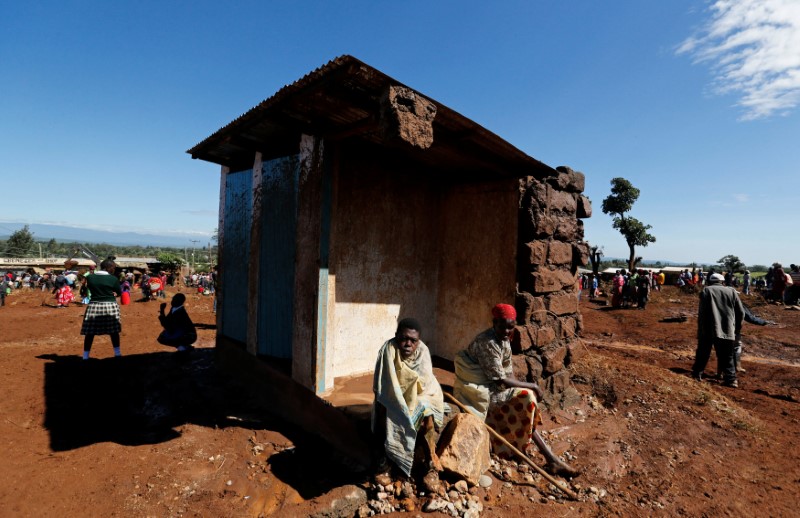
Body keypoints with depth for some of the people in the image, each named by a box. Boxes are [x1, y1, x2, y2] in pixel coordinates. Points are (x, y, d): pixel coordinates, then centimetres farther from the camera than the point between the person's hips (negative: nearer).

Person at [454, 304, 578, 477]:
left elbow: (508, 371, 8)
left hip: (490, 386, 9)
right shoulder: (487, 343, -26)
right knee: (526, 399, -16)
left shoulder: (504, 339, 3)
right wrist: (532, 386, -14)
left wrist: (523, 387, -8)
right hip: (481, 393, -9)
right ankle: (551, 459, -6)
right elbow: (500, 381, -24)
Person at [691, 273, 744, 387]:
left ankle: (697, 374, 13)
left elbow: (701, 311, -6)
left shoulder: (706, 290, 3)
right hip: (727, 330, 2)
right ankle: (731, 379, 6)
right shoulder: (731, 291, 11)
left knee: (703, 353, 9)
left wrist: (701, 329, -1)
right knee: (727, 356, 11)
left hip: (708, 329, -2)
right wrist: (737, 327, 24)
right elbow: (741, 312, 11)